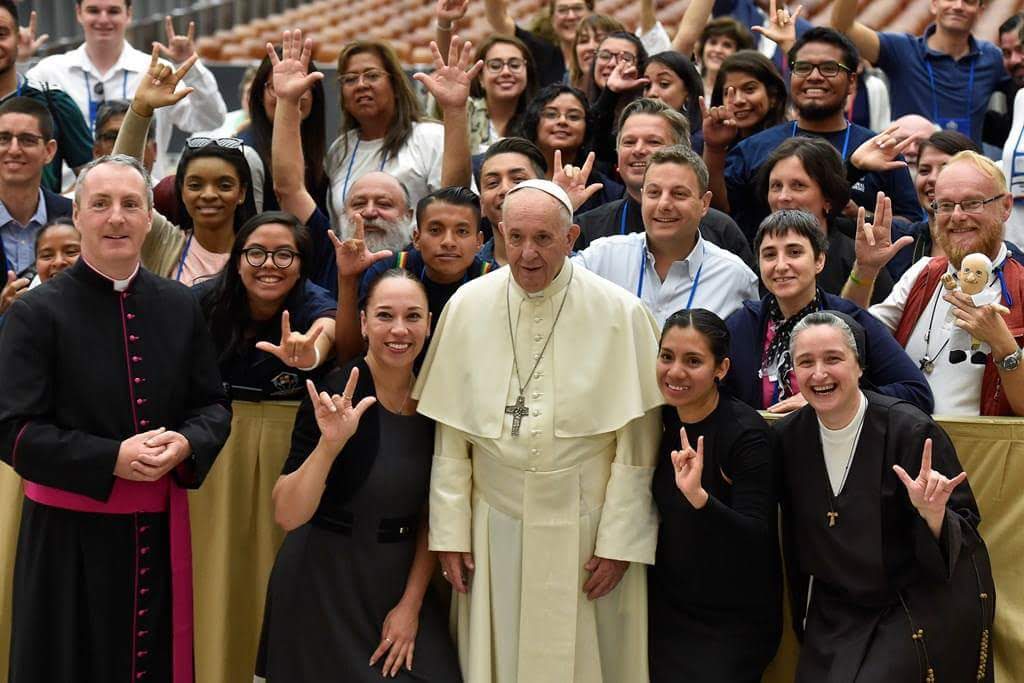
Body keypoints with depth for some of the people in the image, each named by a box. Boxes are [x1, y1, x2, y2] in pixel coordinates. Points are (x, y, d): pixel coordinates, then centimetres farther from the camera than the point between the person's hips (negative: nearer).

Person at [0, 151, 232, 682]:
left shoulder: (179, 306, 7)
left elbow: (214, 405, 9)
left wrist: (185, 444, -14)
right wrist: (113, 459, -21)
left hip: (160, 527, 4)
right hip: (69, 531, -3)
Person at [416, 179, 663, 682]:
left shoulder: (620, 313, -7)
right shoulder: (467, 306, -1)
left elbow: (637, 442, -5)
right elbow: (449, 436, 2)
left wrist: (619, 541, -7)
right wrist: (450, 532, 1)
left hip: (585, 532, -2)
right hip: (495, 525, 2)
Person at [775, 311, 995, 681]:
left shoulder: (911, 431, -17)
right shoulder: (788, 436, -3)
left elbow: (966, 535, -14)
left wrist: (934, 514, -33)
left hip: (918, 608, -4)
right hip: (834, 616, 4)